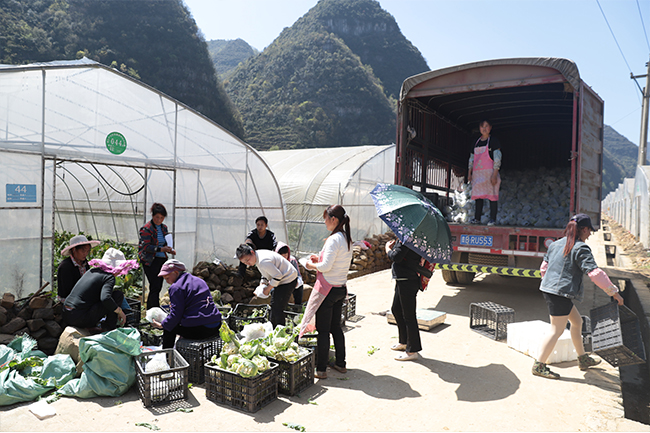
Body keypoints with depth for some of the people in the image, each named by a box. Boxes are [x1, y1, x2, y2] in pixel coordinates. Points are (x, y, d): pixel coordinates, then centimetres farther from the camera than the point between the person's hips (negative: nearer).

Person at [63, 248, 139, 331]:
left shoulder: (93, 270, 15)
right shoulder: (109, 277, -10)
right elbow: (105, 298, -29)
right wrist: (120, 312, -14)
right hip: (80, 319, -8)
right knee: (118, 294, -4)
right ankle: (109, 328, 4)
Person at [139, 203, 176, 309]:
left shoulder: (164, 228, 13)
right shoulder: (146, 229, -9)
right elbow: (146, 246, -16)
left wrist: (170, 249, 2)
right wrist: (161, 249, -26)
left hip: (161, 260, 7)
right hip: (150, 261, -7)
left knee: (158, 287, 10)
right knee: (155, 287, -11)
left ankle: (150, 310, 23)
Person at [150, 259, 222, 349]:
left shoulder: (176, 287, -8)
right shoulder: (199, 280, 17)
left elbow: (176, 314, -11)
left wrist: (161, 325, 4)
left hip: (199, 330, -9)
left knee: (168, 328, 13)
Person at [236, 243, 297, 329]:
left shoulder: (263, 261, -30)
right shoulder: (258, 257, 3)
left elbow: (278, 276, -28)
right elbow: (266, 273, 16)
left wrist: (268, 289, -17)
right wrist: (262, 285, 1)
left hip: (288, 280, -11)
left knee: (278, 308, -9)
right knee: (274, 306, 19)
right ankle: (273, 329, 32)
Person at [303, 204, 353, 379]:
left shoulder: (334, 239, -19)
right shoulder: (347, 239, 8)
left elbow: (326, 266, -22)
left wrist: (312, 265, -4)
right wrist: (320, 258, 13)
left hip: (328, 289, -9)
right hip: (341, 288, 9)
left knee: (322, 330, 1)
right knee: (336, 327, 19)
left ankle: (321, 369, 9)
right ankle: (340, 363, 28)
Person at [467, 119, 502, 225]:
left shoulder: (494, 140, 3)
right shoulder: (476, 142, 18)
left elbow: (497, 158, -4)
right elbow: (471, 159, 21)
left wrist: (495, 174, -14)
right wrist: (469, 173, 13)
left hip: (489, 172, -5)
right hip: (477, 173, 5)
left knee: (492, 194, -8)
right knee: (478, 195, 3)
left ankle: (493, 219, -6)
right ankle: (477, 218, 6)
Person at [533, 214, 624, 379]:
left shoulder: (556, 244, 14)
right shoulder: (581, 248, -11)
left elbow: (544, 266, 19)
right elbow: (595, 272, -17)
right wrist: (613, 291, -10)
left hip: (549, 289, 9)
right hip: (562, 292, -9)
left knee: (577, 321, 22)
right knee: (556, 329, -3)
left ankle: (583, 359, 33)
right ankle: (539, 365, 0)